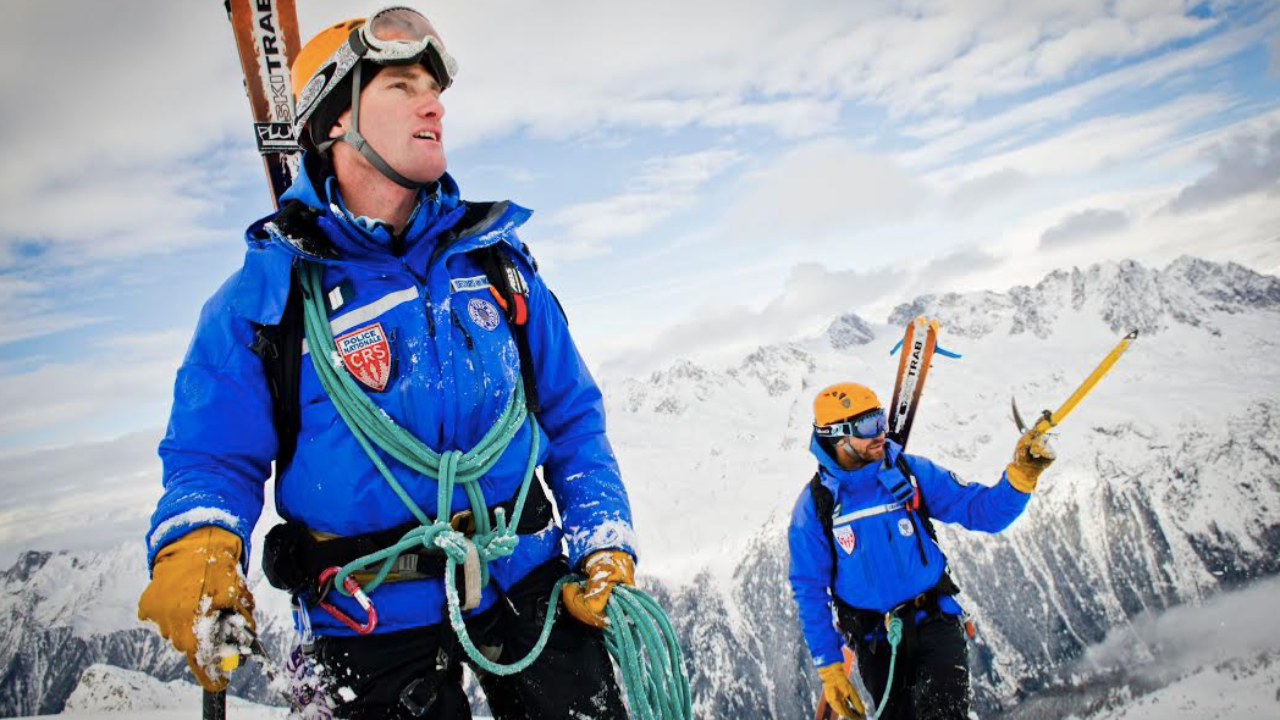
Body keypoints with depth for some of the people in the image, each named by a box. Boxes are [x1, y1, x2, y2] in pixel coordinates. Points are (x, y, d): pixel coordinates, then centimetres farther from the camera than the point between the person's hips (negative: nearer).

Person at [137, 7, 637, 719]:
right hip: (380, 622, -2)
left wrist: (605, 544, 0)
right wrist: (196, 550, -24)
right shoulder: (267, 294, -3)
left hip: (529, 580, 3)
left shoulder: (494, 258, 5)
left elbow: (571, 416, 9)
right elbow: (214, 454, -2)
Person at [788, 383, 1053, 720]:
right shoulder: (815, 507, -6)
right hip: (875, 641, 0)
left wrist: (1021, 474, -20)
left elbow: (983, 512, -1)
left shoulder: (911, 473, -3)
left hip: (933, 620, 0)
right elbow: (810, 592, -1)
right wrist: (830, 668, -5)